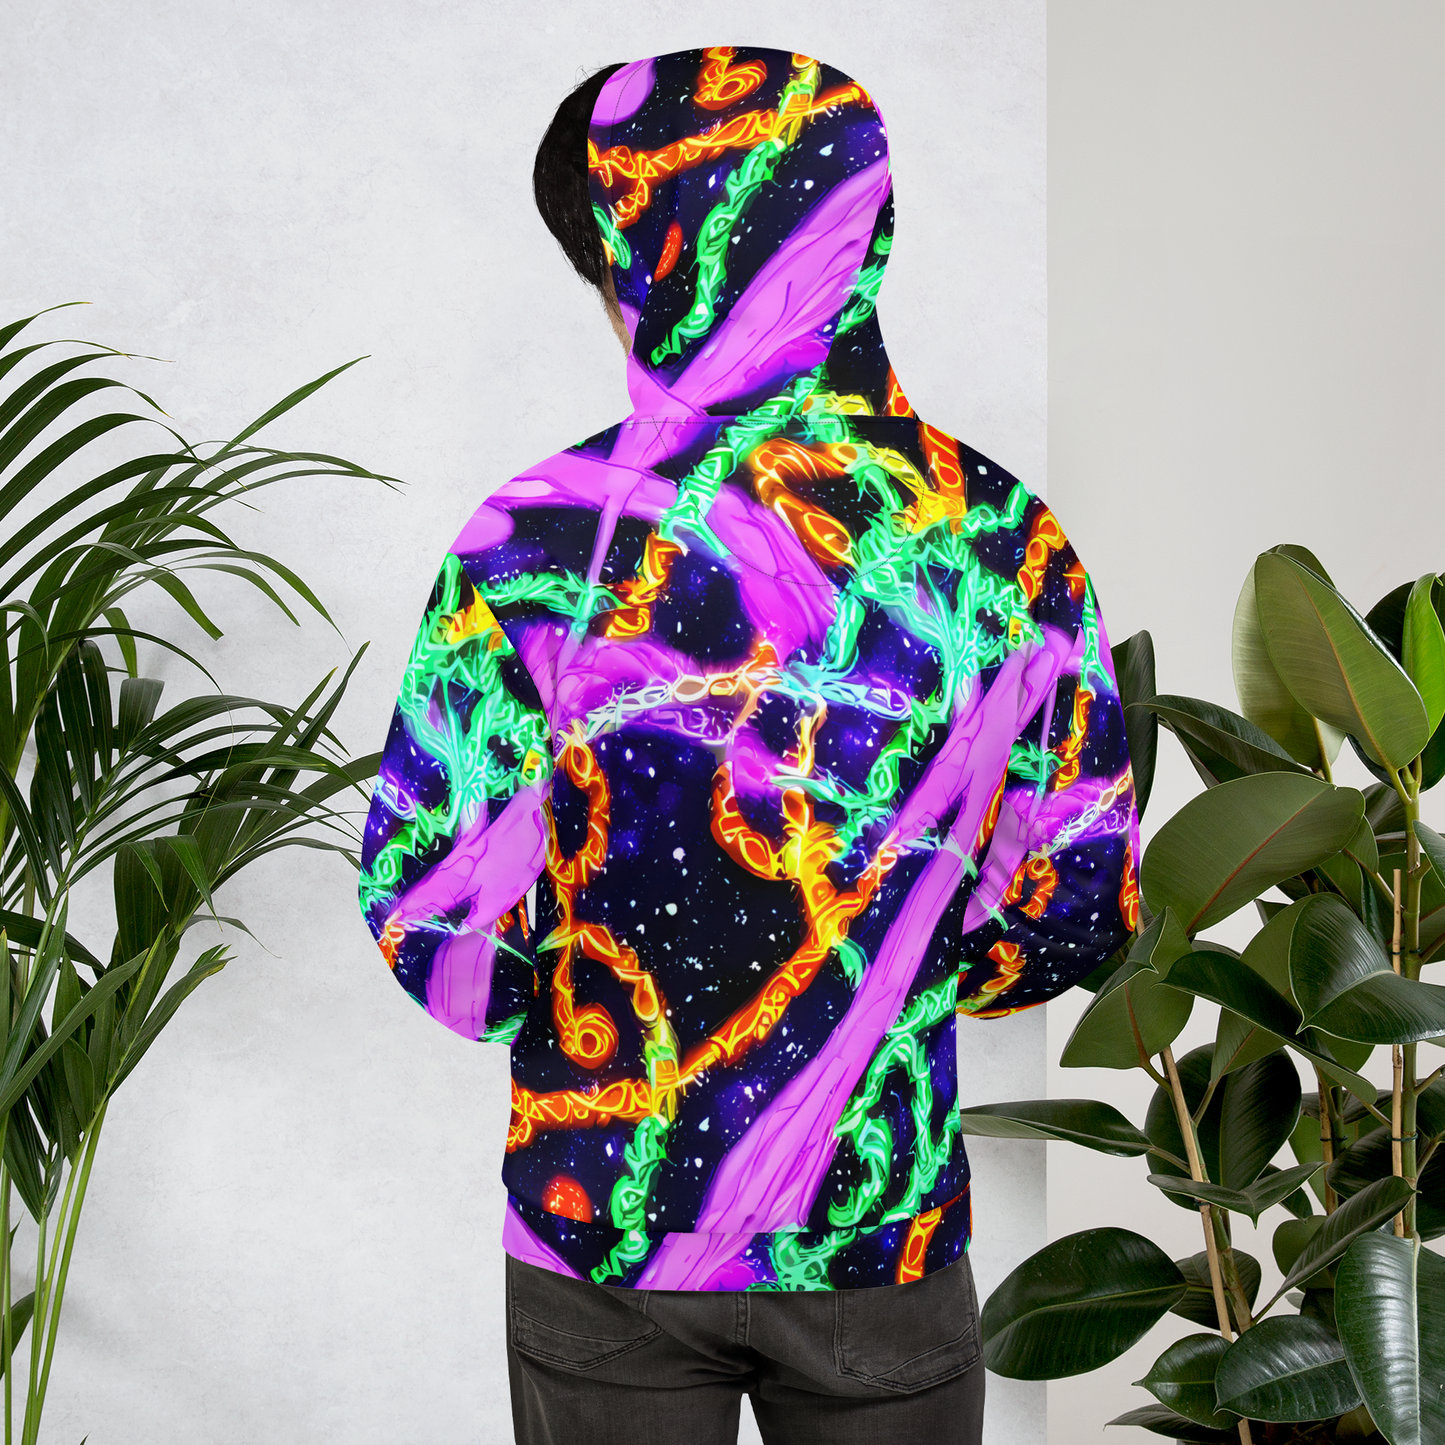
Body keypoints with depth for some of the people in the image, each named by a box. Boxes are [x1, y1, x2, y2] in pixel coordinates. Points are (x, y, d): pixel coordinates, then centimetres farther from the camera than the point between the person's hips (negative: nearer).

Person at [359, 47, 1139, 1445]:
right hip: (887, 1225, 2)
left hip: (605, 1214, -1)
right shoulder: (1007, 539, -6)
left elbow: (428, 904, -13)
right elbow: (1082, 909, 1)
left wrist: (569, 1014, 6)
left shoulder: (551, 537, -14)